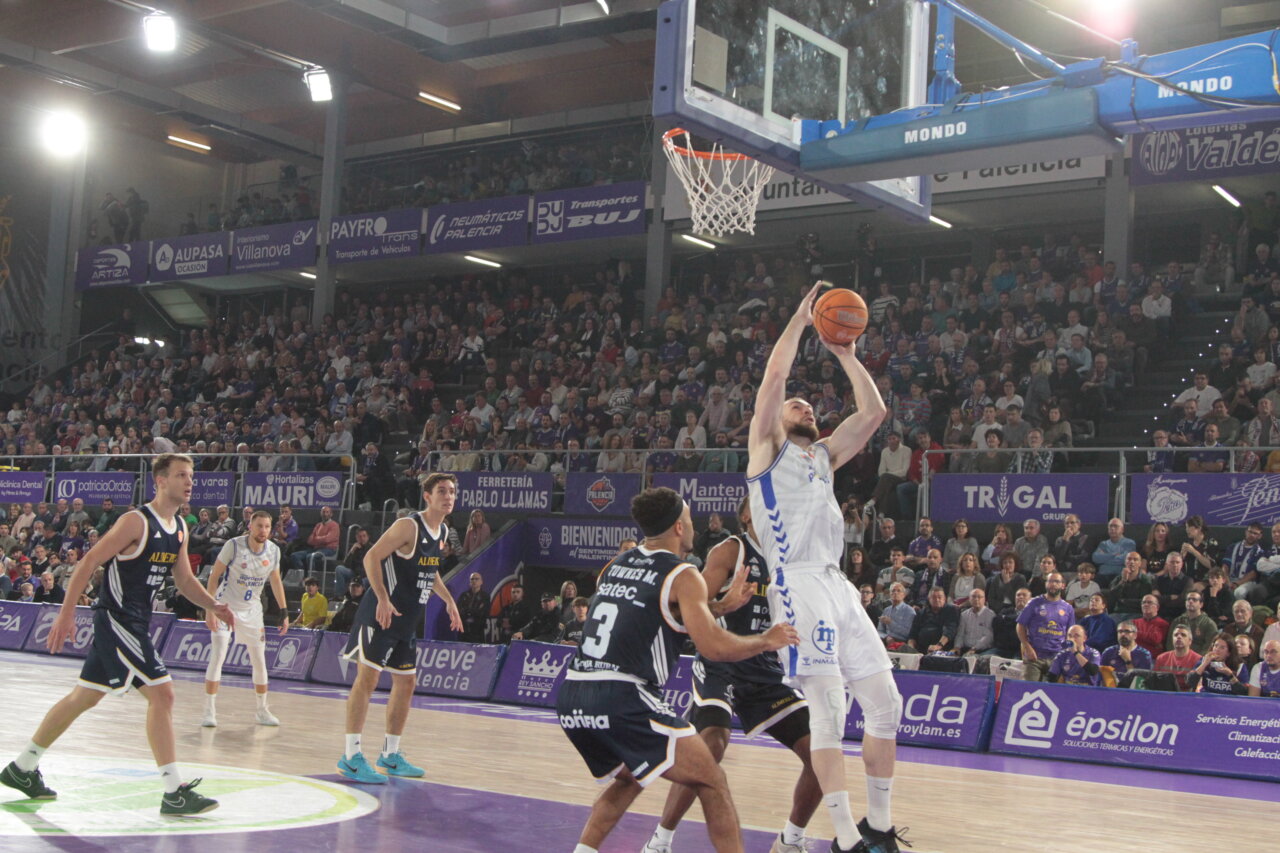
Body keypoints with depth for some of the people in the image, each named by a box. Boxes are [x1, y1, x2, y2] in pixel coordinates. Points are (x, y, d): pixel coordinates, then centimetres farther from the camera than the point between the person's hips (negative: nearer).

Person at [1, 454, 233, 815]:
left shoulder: (179, 529, 10)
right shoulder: (136, 521, -17)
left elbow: (184, 579, 18)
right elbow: (89, 562, -17)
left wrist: (213, 605, 2)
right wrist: (66, 613, -21)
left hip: (137, 621, 10)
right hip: (116, 618, -10)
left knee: (85, 697, 18)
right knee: (161, 693, -14)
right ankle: (174, 793, -11)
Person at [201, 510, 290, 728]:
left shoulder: (273, 551, -5)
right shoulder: (234, 546, -18)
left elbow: (275, 581, 10)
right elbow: (214, 576, -12)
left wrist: (285, 612, 7)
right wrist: (210, 609, -18)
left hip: (252, 610, 4)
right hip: (226, 607, -4)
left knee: (259, 661, 7)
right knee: (217, 657, -14)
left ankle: (262, 710, 20)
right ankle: (209, 711, -7)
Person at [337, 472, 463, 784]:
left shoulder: (442, 531, 11)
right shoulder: (409, 526, -15)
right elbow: (372, 557, -20)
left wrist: (448, 600, 22)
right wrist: (383, 598, -28)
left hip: (407, 618, 9)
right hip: (382, 612, -9)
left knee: (405, 683, 12)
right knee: (368, 677, -8)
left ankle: (391, 755, 22)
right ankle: (351, 756, -5)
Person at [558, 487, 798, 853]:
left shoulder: (615, 565, 19)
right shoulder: (682, 575, -1)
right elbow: (714, 647, -9)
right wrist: (766, 641, 9)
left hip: (571, 698, 7)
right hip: (621, 699, -7)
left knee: (630, 777, 32)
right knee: (712, 782, 5)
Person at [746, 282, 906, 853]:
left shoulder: (824, 456, 25)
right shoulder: (769, 449, 8)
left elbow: (874, 411, 19)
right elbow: (774, 378, -5)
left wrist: (845, 354, 17)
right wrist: (801, 320, 2)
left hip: (838, 585, 7)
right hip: (798, 585, -7)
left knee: (884, 702, 5)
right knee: (829, 708, -14)